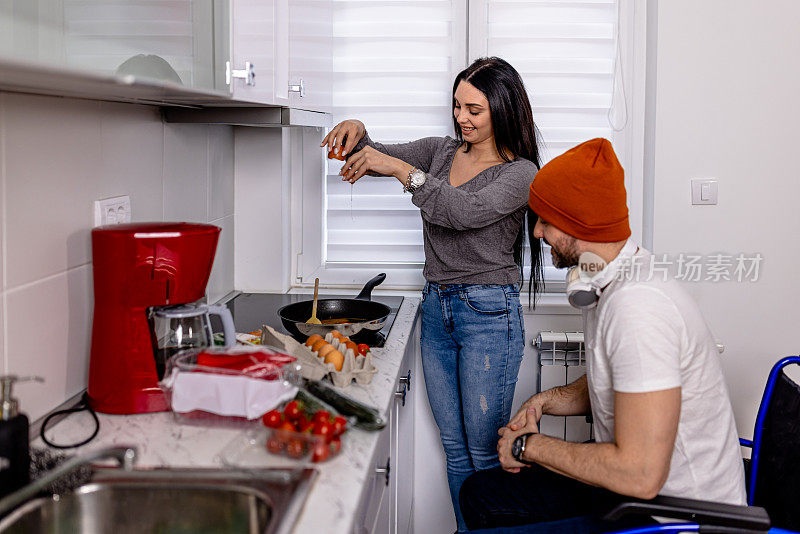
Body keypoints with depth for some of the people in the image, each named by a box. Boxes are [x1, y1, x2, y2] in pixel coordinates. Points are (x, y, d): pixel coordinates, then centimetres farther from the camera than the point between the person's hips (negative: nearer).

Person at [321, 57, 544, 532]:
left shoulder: (521, 173, -8)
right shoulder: (442, 152, 11)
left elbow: (466, 210, -25)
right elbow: (381, 159, 13)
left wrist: (401, 169, -27)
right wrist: (357, 134, -10)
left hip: (489, 313, -6)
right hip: (436, 308, 6)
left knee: (484, 451, -1)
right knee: (454, 447, 13)